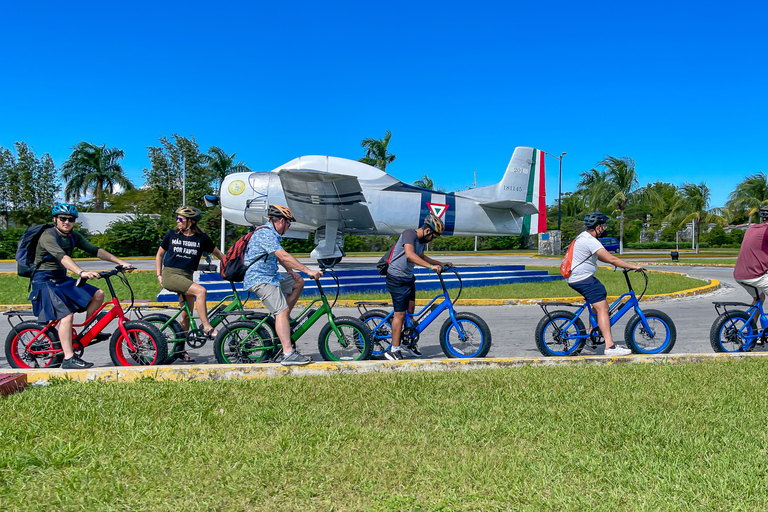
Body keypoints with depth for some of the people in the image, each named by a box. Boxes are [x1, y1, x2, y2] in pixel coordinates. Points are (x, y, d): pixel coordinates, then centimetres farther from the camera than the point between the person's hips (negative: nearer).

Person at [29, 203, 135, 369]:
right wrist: (82, 272, -50)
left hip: (61, 279, 8)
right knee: (66, 314, -23)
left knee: (98, 295, -3)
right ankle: (68, 358, -21)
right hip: (44, 281, -8)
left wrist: (121, 262, -6)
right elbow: (61, 256, -34)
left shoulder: (73, 236, 7)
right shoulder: (48, 235, -17)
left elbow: (95, 250, 2)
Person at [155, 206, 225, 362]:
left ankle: (180, 349, 17)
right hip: (170, 274, -3)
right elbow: (159, 255, 15)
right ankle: (207, 328, -23)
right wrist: (159, 275, 7)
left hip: (187, 276, 3)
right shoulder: (171, 235, 3)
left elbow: (218, 254, 11)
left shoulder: (201, 238, 3)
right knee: (201, 291, -27)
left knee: (186, 314, 3)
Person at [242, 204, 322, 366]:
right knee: (282, 311, -19)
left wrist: (291, 271, 8)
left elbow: (281, 257, 24)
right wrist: (308, 271, -27)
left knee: (298, 283, 16)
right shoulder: (265, 234, -18)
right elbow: (284, 256, -27)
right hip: (260, 280, -11)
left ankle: (283, 320, 16)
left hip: (271, 277, 11)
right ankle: (288, 354, -24)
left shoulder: (271, 233, 17)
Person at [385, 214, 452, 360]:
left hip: (408, 278, 9)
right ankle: (393, 350, 2)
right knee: (400, 313, -7)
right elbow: (410, 255, -36)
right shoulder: (409, 233, -20)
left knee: (410, 311, 13)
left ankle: (407, 344, 27)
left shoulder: (422, 240, 8)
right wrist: (431, 266, -40)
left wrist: (440, 263, 23)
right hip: (397, 278, -9)